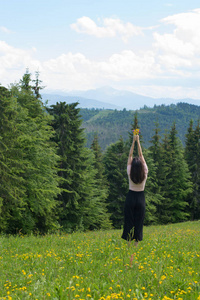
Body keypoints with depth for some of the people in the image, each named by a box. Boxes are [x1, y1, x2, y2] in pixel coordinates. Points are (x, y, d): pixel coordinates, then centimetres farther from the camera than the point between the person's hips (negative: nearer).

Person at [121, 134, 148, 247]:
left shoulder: (130, 173, -12)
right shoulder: (145, 173, -12)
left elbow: (130, 155, -6)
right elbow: (141, 155, -6)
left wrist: (134, 141, -5)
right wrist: (138, 141, -4)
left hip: (131, 197, 0)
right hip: (141, 198, 1)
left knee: (129, 221, 4)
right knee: (139, 221, 6)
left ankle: (129, 241, 3)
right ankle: (137, 242, 5)